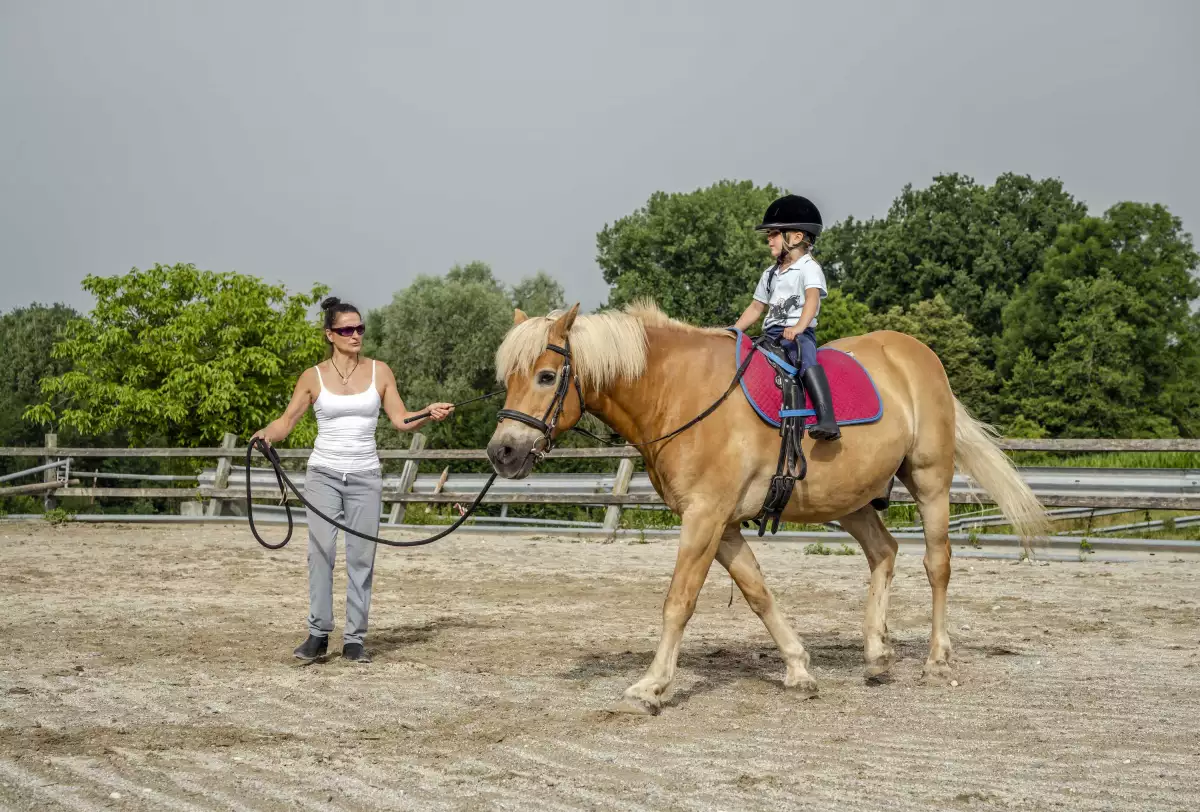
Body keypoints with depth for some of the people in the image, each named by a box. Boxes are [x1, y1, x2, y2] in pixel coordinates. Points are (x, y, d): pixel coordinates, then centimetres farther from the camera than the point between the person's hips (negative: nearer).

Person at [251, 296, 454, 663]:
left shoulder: (379, 371, 5)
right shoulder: (313, 376, 2)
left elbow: (401, 420, 4)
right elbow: (287, 419, 2)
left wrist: (428, 414, -14)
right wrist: (268, 433, -19)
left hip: (365, 476, 1)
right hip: (324, 474, -1)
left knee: (361, 556, -1)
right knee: (321, 549, -12)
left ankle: (354, 639, 5)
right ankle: (318, 634, -5)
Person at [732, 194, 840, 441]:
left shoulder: (809, 268, -3)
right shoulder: (770, 274, 21)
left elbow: (812, 298, -21)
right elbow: (756, 308, 28)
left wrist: (799, 327, -39)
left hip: (799, 334, -9)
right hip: (770, 335, 9)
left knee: (803, 355, -39)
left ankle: (827, 420, -53)